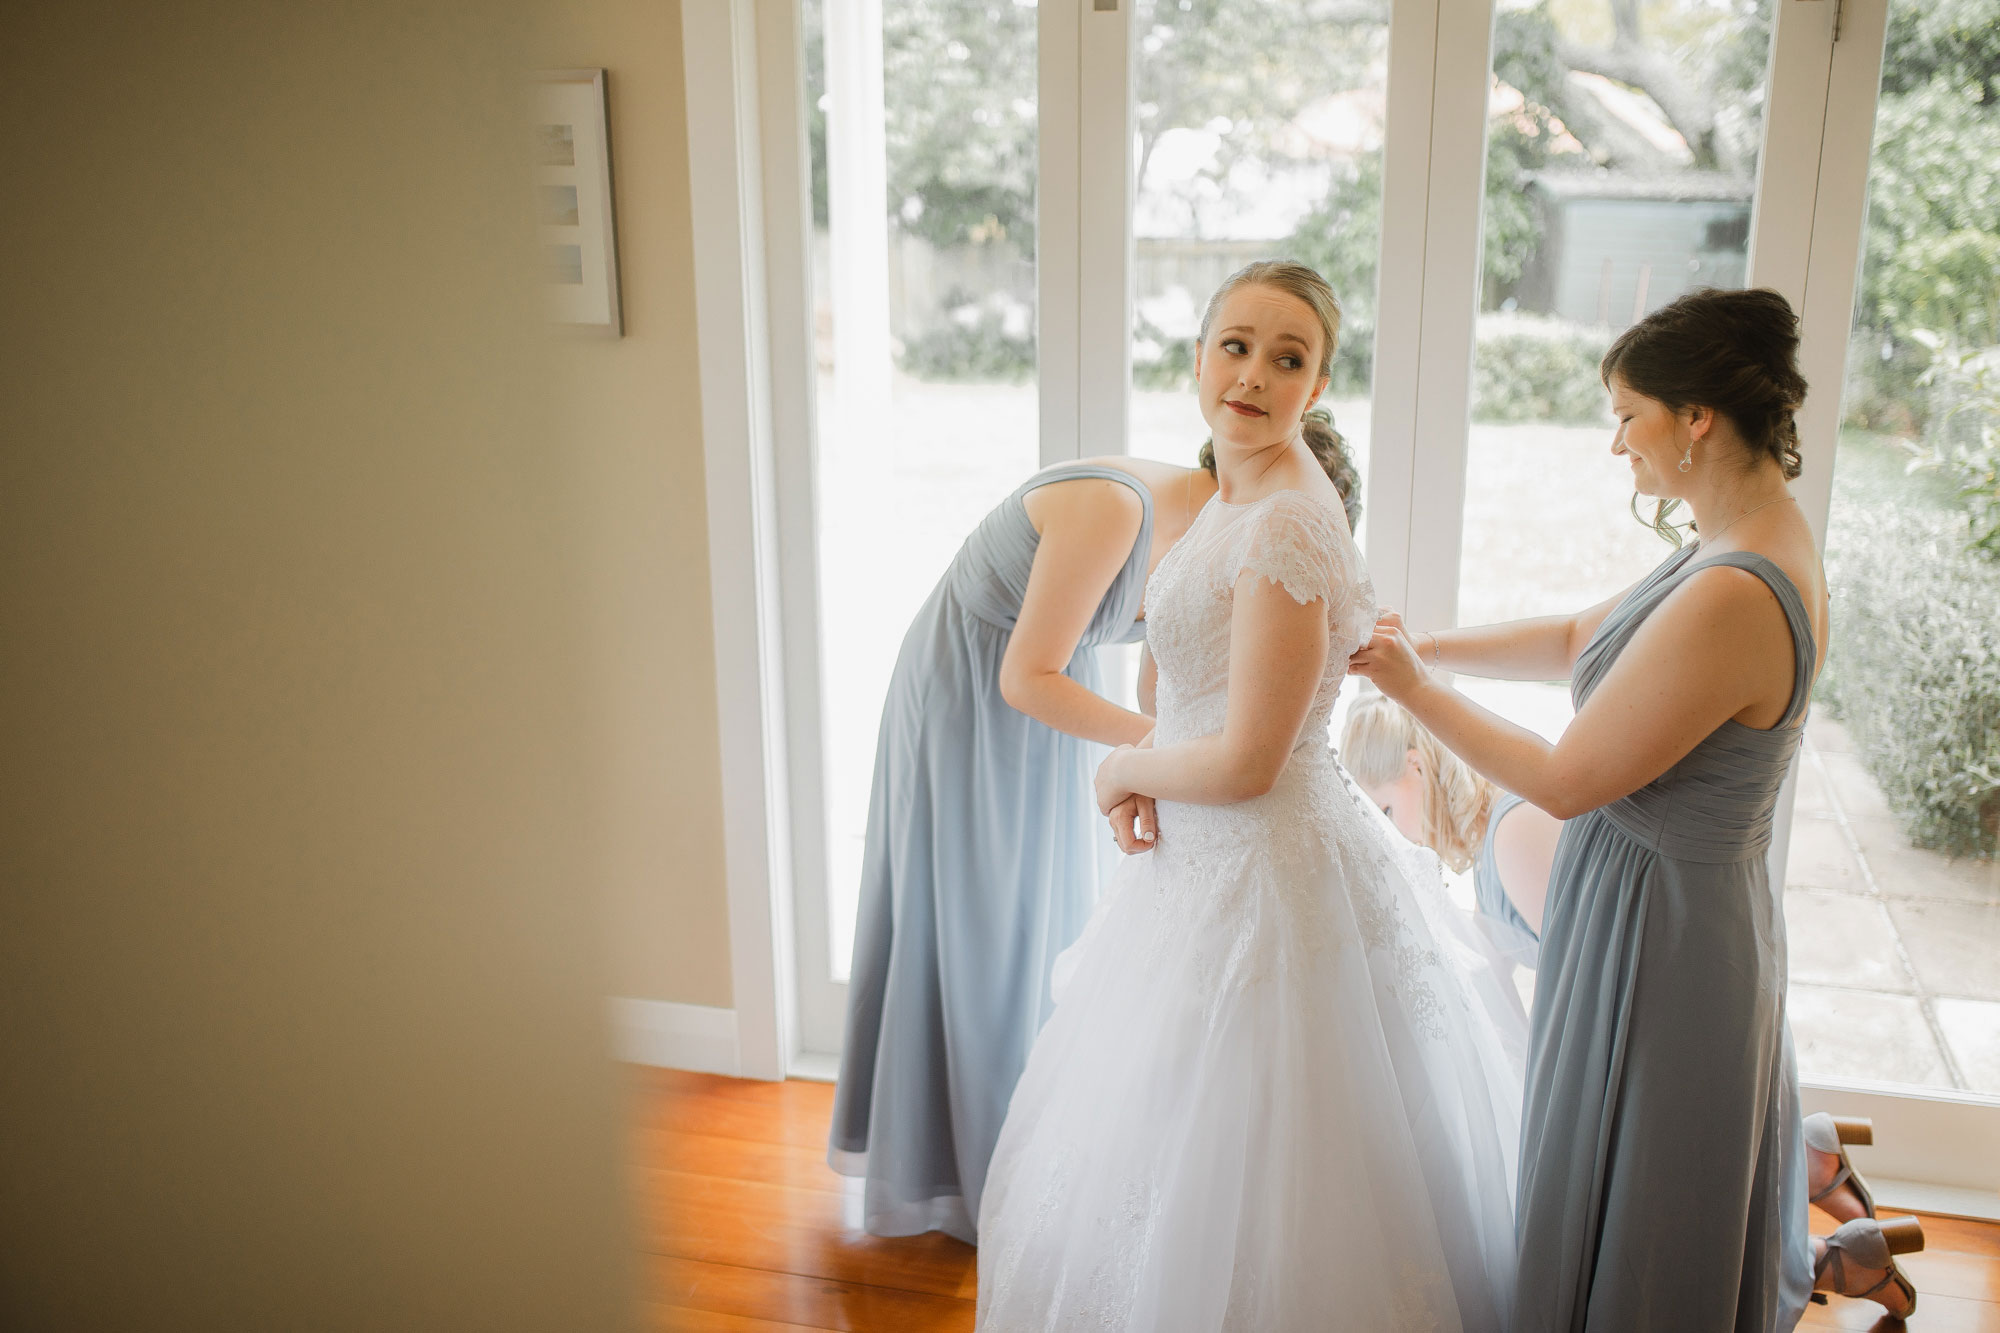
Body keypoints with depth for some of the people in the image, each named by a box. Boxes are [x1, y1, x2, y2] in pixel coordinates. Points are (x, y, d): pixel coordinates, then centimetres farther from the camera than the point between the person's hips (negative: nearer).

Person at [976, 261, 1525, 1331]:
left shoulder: (1286, 527, -23)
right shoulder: (1236, 498, 7)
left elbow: (1247, 762, -23)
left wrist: (1121, 770, -6)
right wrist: (1143, 775, 0)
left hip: (1263, 871, -10)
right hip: (1204, 857, 10)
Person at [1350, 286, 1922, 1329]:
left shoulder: (1733, 599, -31)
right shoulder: (1758, 542, 0)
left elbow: (1566, 782, -23)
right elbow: (1583, 638, 12)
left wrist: (1413, 688, -12)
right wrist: (1428, 644, 7)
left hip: (1659, 931, -9)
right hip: (1697, 901, 9)